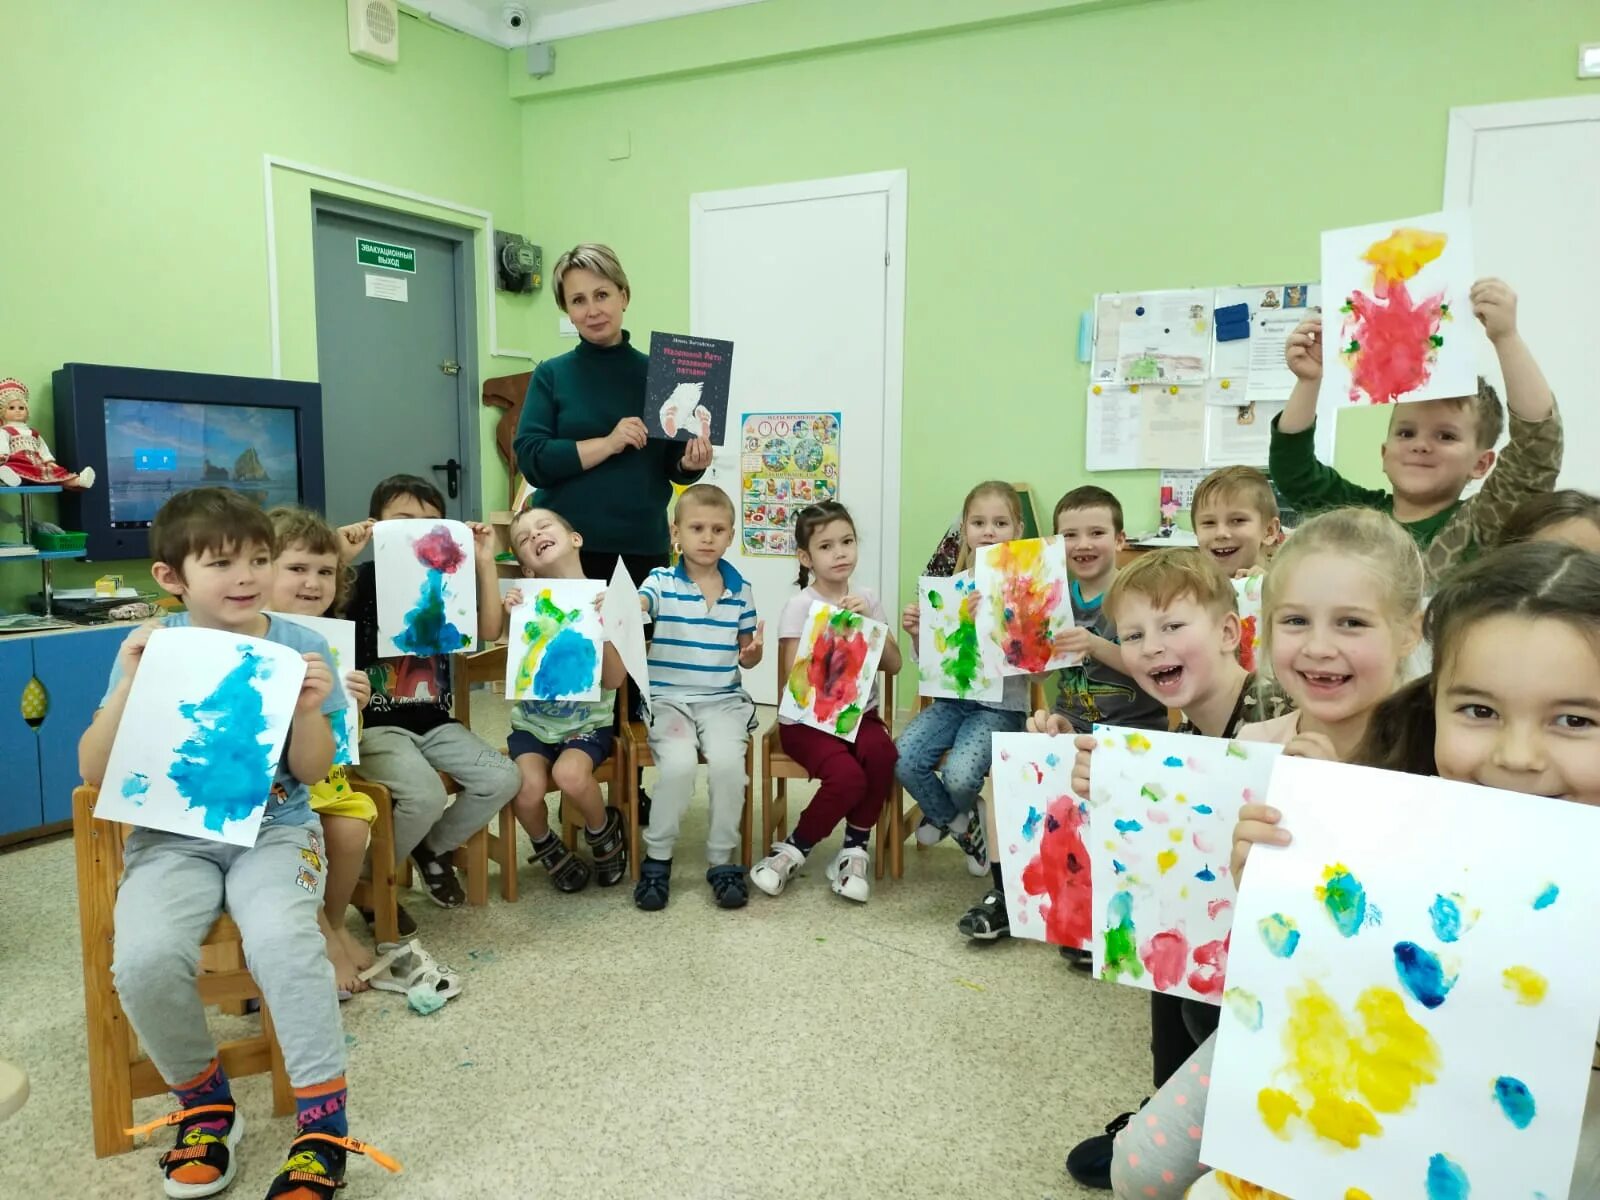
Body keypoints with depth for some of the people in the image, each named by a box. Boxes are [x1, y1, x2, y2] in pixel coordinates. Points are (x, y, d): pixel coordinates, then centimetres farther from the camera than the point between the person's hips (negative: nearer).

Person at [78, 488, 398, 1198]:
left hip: (275, 829, -1)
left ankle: (323, 1123, -13)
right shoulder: (151, 649, 0)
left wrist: (307, 708, -21)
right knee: (144, 956, -27)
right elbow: (95, 774, -3)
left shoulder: (297, 648, -2)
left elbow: (313, 773, -2)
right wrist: (128, 687, -17)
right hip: (173, 836, 2)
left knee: (283, 940, -32)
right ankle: (203, 1102, 3)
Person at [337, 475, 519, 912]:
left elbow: (489, 631, 0)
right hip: (376, 724, -5)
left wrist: (486, 564, -6)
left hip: (436, 723, 5)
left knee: (503, 778, -11)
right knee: (425, 795, -29)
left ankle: (434, 848, 16)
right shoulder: (363, 579, -4)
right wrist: (341, 559, -28)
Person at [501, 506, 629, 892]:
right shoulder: (527, 600, -2)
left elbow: (613, 680, -10)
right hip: (532, 721, 2)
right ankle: (547, 848, 11)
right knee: (526, 790, -25)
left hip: (587, 722, -2)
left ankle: (604, 831, 4)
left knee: (570, 775, -31)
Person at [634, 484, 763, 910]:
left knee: (727, 761, -26)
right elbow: (634, 607, -22)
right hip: (668, 697, -2)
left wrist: (752, 652, -7)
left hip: (725, 699, 2)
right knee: (678, 763, -27)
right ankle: (656, 859, -3)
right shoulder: (662, 581, 0)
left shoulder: (741, 590, 8)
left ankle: (722, 862, -5)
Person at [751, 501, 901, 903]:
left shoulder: (867, 599, 7)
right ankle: (795, 848, -1)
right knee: (848, 776, -29)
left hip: (858, 712, 4)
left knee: (882, 753, -29)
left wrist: (866, 623, -12)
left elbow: (893, 665, 1)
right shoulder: (800, 605, -6)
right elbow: (794, 676, -12)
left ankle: (854, 849, -5)